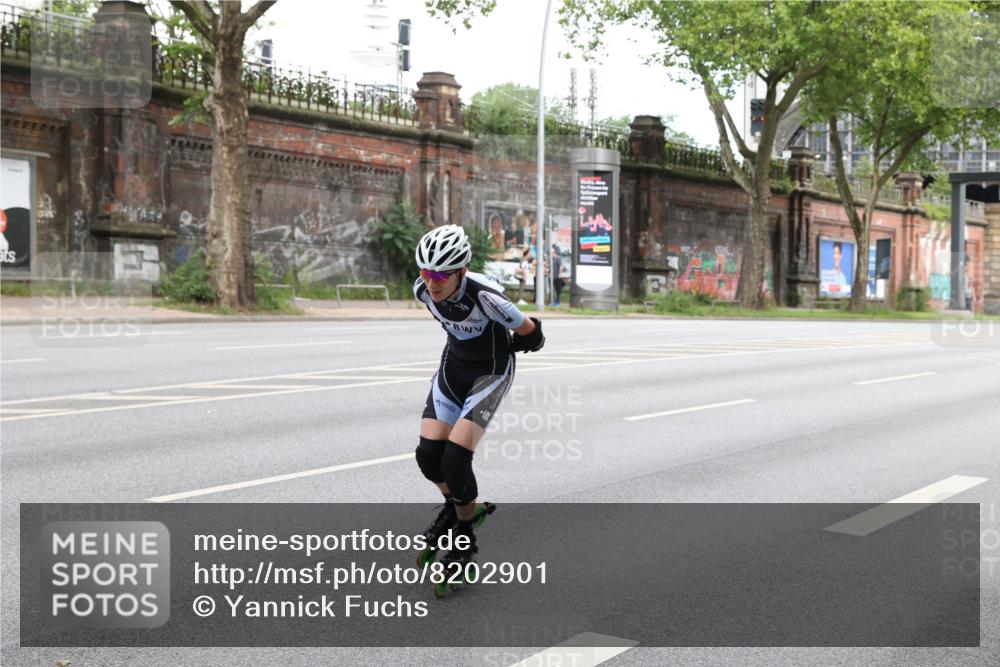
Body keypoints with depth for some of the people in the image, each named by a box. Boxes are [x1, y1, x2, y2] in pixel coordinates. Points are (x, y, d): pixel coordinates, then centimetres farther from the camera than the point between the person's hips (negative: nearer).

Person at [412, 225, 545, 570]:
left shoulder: (485, 296, -34)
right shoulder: (423, 289, -16)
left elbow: (531, 335, -18)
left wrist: (500, 347, 0)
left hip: (491, 372, -5)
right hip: (453, 363, 5)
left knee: (455, 457, -17)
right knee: (428, 453, -7)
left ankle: (465, 538, 4)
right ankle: (453, 505, 25)